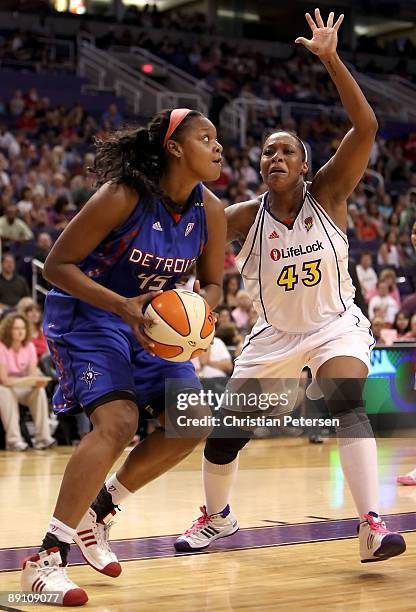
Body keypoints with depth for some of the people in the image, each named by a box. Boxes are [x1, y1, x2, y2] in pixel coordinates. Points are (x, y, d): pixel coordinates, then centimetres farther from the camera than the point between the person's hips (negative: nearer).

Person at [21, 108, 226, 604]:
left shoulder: (210, 213, -7)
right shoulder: (122, 197, -25)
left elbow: (210, 283, 7)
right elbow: (56, 264, -21)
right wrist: (121, 305, -32)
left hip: (149, 320, 7)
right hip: (86, 314, -7)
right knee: (117, 421, -26)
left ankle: (99, 506, 17)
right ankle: (46, 557, -22)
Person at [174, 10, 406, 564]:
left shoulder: (328, 195, -15)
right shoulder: (246, 217, -10)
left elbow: (365, 127, -28)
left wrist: (331, 59, -36)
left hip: (335, 325, -3)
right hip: (276, 334, 3)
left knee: (346, 403, -31)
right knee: (226, 432, 4)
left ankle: (373, 525, -30)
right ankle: (217, 517, 32)